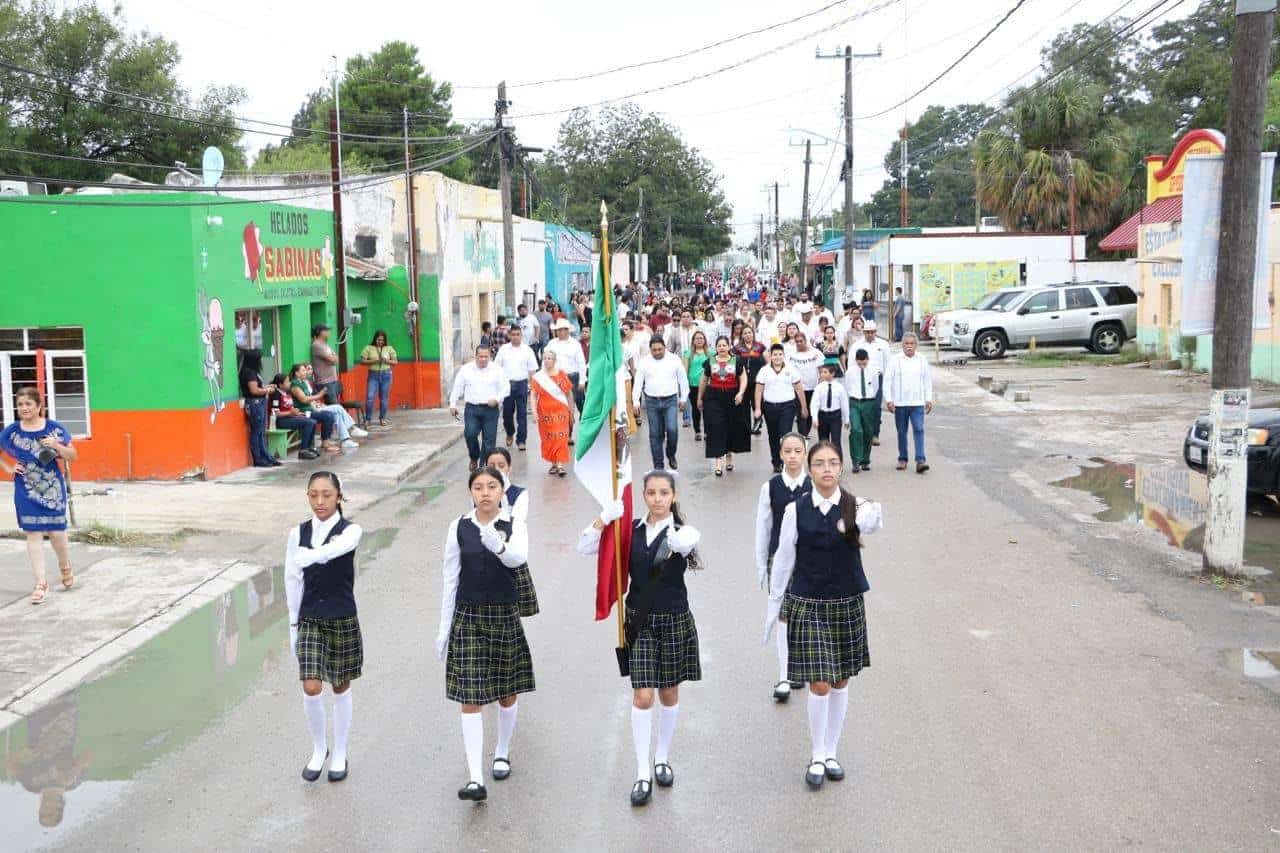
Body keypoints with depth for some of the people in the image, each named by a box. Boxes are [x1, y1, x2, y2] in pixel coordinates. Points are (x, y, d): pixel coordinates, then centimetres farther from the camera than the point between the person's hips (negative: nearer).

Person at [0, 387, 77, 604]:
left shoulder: (54, 428, -6)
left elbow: (73, 456, -2)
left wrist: (57, 445, -19)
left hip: (53, 488, -1)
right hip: (27, 491, 1)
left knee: (57, 532, 5)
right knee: (33, 534, 0)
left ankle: (65, 568, 35)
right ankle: (40, 584, 5)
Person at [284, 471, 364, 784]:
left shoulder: (350, 530, -9)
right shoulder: (299, 533, 1)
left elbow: (334, 550, -32)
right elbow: (293, 579, 6)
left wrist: (311, 555, -50)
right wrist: (294, 622, 7)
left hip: (343, 620, -2)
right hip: (310, 620, 2)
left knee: (341, 688, 10)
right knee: (311, 688, -8)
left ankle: (339, 754, 28)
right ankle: (319, 749, 17)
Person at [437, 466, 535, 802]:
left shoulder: (514, 525, -6)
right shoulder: (459, 528, -2)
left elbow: (518, 558, -28)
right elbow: (450, 580, 2)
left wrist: (497, 545, -50)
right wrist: (444, 629, 3)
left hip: (506, 615, 0)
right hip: (468, 616, 0)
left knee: (507, 693, 14)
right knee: (470, 699, -5)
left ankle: (502, 753, 37)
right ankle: (475, 778, -6)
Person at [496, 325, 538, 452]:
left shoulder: (527, 350, 3)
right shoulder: (503, 349, 5)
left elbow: (532, 369, 4)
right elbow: (497, 366, 7)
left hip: (522, 384, -1)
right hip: (507, 383, 1)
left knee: (522, 413, -1)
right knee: (507, 412, 7)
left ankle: (521, 440, 5)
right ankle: (510, 434, 33)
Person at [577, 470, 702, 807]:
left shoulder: (684, 530, -7)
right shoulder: (631, 530, -1)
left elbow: (684, 542, -32)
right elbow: (585, 548, -6)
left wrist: (677, 542, -51)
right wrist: (604, 519, -21)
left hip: (674, 619, -1)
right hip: (640, 620, 1)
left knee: (669, 692, 13)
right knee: (642, 696, -4)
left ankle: (662, 758, 32)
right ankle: (643, 773, 4)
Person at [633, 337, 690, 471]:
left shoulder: (674, 360, 2)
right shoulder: (644, 362, 4)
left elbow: (683, 380, 7)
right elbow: (638, 383, 4)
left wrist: (683, 398, 7)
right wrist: (636, 401, -2)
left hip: (670, 401, -1)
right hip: (652, 401, 1)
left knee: (672, 429, -15)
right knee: (655, 434, 4)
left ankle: (671, 456, 12)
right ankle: (658, 465, 12)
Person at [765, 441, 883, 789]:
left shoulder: (855, 507, -7)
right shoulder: (796, 510, -7)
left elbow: (872, 523, -32)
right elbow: (783, 559, 1)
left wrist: (871, 519, -56)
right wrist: (774, 606, 6)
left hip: (847, 604, 2)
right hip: (807, 604, -2)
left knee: (841, 681, 12)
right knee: (819, 684, -4)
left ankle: (830, 752, 30)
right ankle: (817, 757, 16)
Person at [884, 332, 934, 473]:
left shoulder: (922, 360, 6)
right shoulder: (895, 360, -1)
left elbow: (928, 381, 13)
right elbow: (887, 380, -1)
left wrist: (929, 399, 9)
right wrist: (889, 400, -6)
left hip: (917, 403, 1)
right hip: (900, 403, -1)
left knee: (919, 430, -9)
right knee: (902, 432, 8)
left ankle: (920, 460, -13)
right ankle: (902, 459, 20)